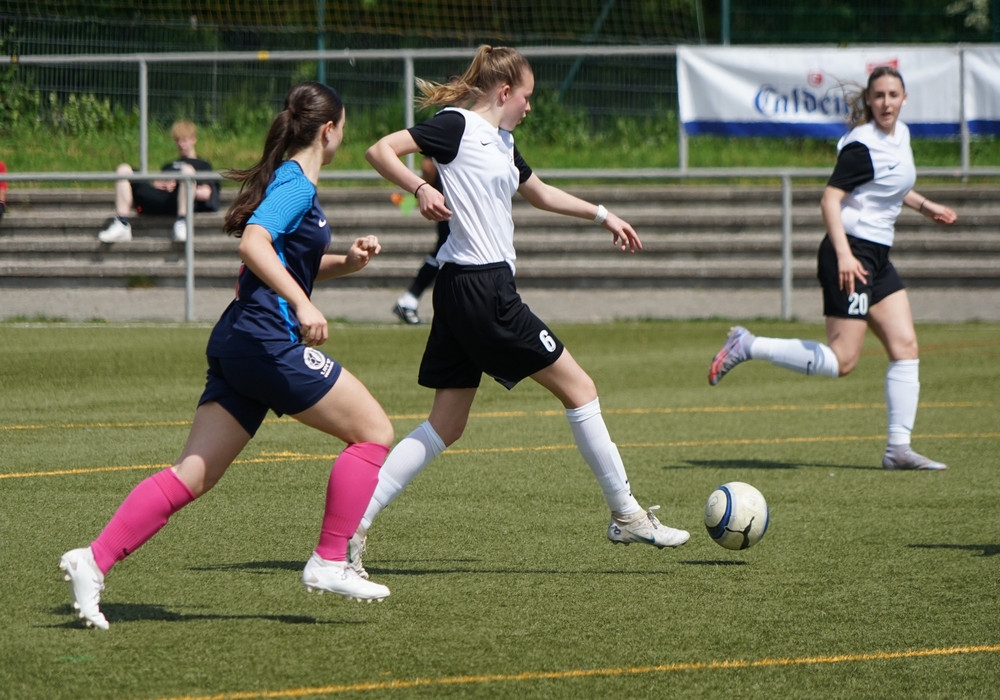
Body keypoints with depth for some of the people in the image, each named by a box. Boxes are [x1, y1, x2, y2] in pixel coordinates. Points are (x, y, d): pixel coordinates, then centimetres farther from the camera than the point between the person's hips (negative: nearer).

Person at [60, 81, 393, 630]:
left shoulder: (289, 182, 21)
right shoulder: (296, 184, -9)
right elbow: (254, 243, -25)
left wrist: (347, 262, 17)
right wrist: (302, 304, -33)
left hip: (238, 341, 9)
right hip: (269, 341, -9)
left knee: (194, 473, 3)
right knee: (373, 431, 0)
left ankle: (94, 560, -6)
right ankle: (329, 562, 0)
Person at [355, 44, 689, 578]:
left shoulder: (500, 141, 19)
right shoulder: (457, 125, -7)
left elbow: (540, 194, 36)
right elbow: (381, 150, -14)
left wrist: (601, 215, 39)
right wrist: (421, 189, -29)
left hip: (466, 292, 10)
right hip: (480, 288, -10)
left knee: (445, 425, 7)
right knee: (578, 388, 0)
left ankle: (354, 521, 0)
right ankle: (626, 516, 7)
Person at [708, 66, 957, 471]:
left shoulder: (901, 135, 12)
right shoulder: (862, 146, -17)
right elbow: (830, 198, -23)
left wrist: (923, 206, 24)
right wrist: (843, 254, -33)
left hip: (877, 257, 9)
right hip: (851, 255, -9)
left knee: (905, 347, 3)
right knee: (842, 360, -11)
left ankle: (898, 448, 4)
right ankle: (748, 347, -3)